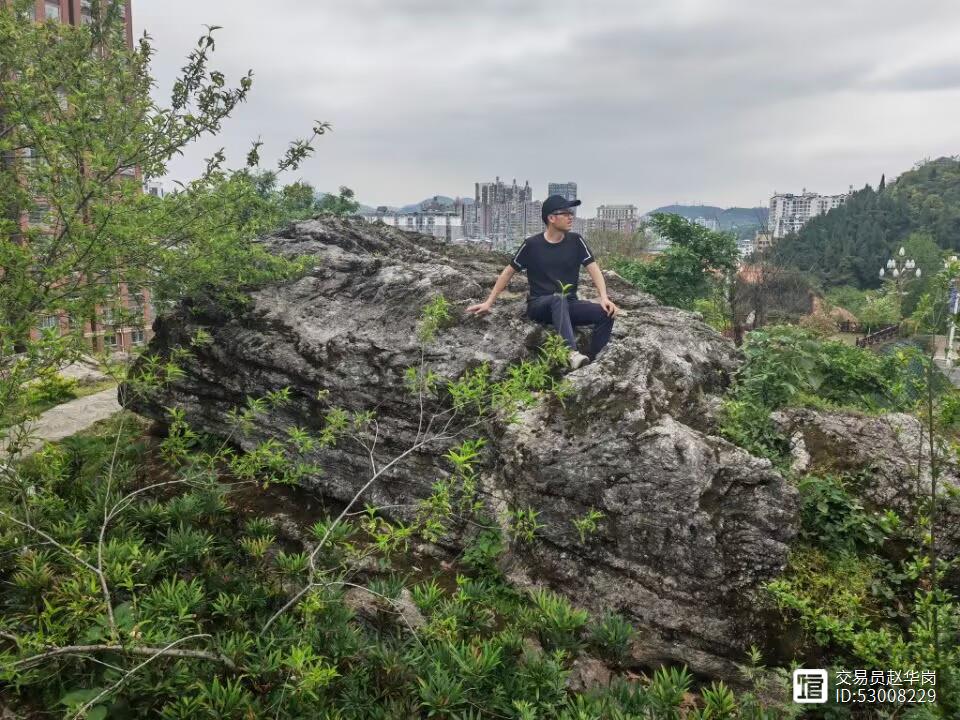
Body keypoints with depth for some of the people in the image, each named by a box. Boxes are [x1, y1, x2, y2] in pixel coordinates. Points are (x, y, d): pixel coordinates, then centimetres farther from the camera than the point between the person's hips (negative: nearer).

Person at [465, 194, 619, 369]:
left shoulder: (575, 241, 4)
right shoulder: (532, 245, -3)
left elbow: (593, 268, -2)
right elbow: (509, 272, 5)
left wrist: (604, 297, -20)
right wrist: (488, 302, 4)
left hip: (568, 304, 3)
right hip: (539, 305, -3)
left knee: (606, 313, -24)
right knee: (558, 298, -40)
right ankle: (572, 354, -55)